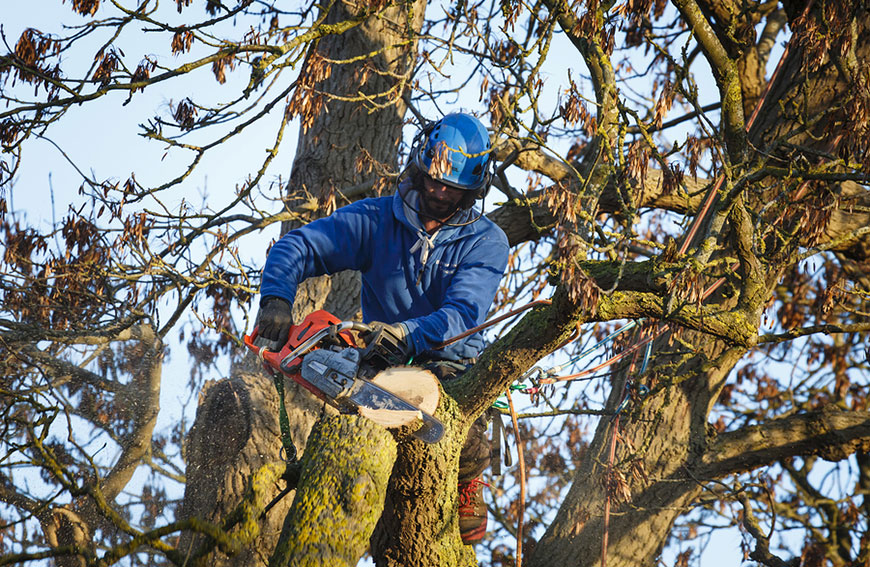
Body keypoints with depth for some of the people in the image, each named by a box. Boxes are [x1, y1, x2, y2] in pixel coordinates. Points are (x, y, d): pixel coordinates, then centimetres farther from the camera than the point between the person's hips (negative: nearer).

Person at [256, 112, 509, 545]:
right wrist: (276, 299, -25)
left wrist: (405, 332, -40)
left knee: (465, 448, -32)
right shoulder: (377, 219, 3)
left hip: (451, 365, -2)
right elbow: (297, 247, -4)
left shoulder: (486, 242, -3)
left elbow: (463, 313, -20)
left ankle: (466, 491, 6)